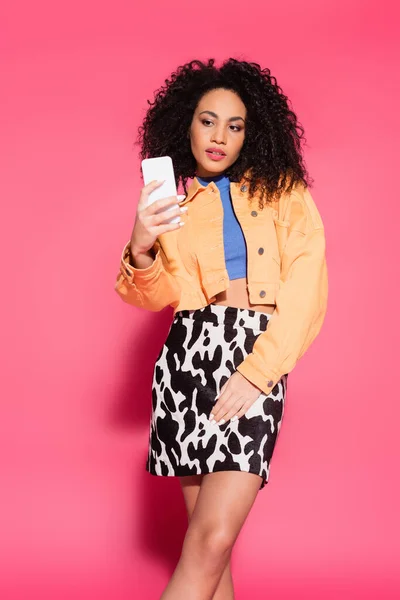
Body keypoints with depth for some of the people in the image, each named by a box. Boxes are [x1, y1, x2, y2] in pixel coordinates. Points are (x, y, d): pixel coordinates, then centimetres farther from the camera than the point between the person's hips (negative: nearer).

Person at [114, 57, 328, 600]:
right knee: (204, 530, 0)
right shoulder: (174, 200, 17)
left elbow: (306, 291, -1)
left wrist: (257, 371, -13)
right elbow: (159, 295, 10)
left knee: (213, 538, -13)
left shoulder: (283, 192, 10)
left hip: (260, 358, -2)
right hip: (188, 354, 2)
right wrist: (141, 251, -12)